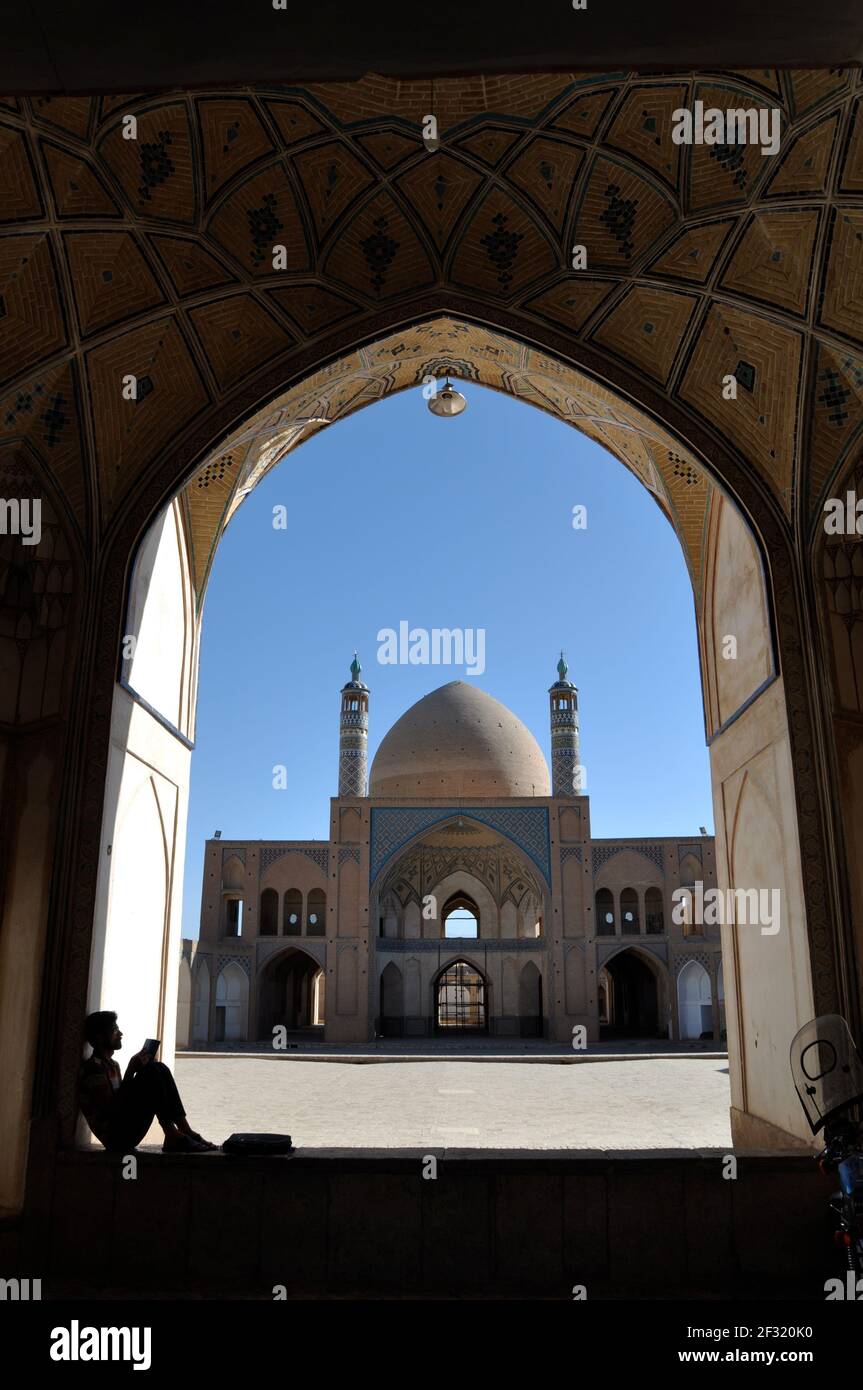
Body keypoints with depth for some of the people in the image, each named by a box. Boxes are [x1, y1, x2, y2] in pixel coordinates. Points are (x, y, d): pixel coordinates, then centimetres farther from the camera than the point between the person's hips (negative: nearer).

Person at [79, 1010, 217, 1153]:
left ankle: (185, 1130, -9)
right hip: (116, 1137, -9)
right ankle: (173, 1137, -21)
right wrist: (131, 1071, -20)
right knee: (151, 1071, -19)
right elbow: (111, 1109, -20)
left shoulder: (112, 1065, 20)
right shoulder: (92, 1068, -12)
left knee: (160, 1069, 0)